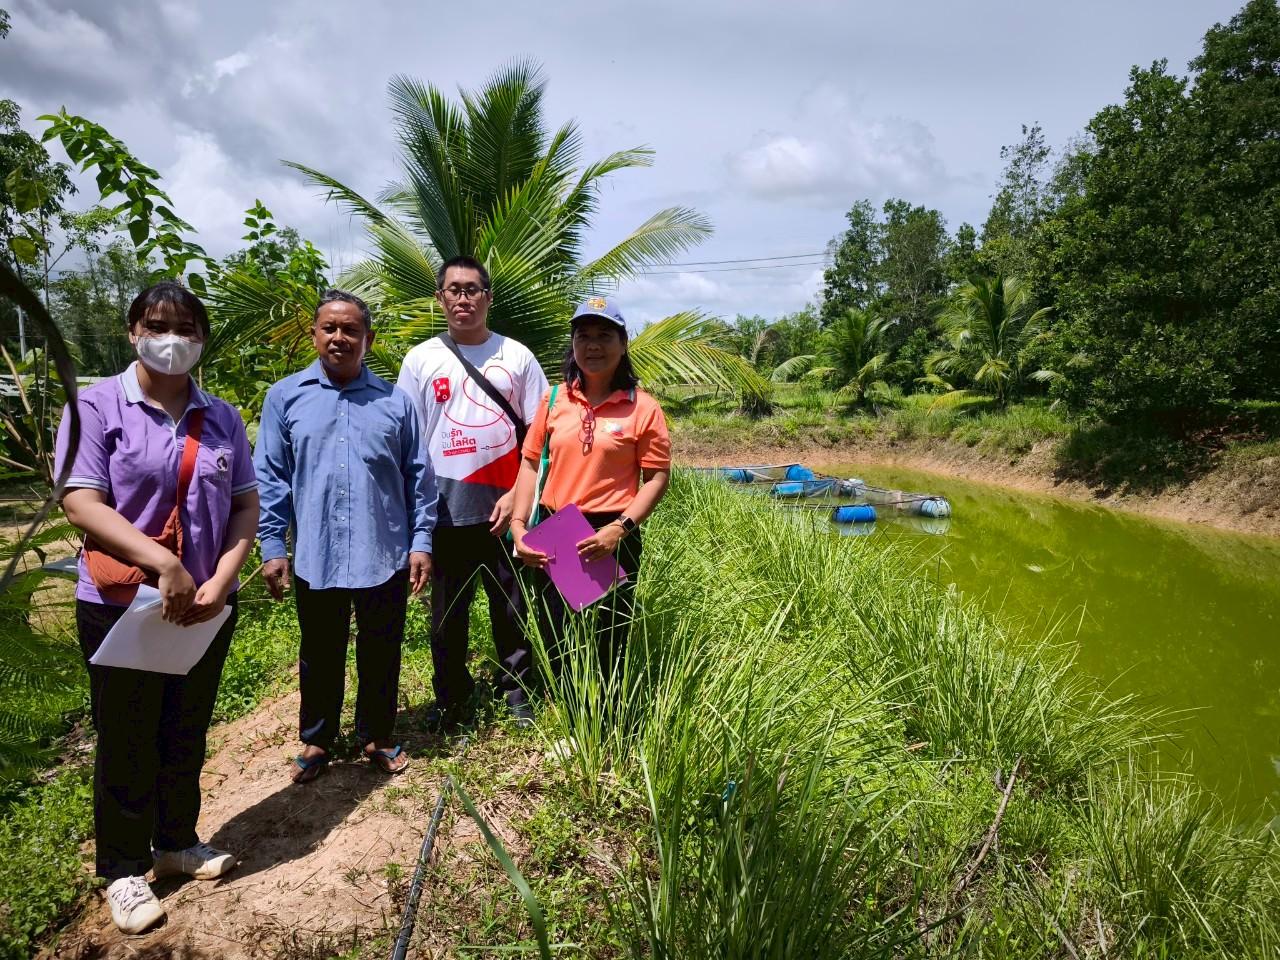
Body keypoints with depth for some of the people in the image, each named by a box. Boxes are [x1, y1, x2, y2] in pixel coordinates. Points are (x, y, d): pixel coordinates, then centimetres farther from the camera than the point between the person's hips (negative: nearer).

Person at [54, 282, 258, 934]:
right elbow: (80, 501, -16)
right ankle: (123, 869, 28)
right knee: (126, 744, 10)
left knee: (186, 735, 18)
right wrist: (164, 564, -24)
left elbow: (246, 505, 3)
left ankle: (177, 843, 37)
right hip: (121, 605, -4)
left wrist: (220, 579, -10)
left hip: (206, 605, 4)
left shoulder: (221, 417, 4)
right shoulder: (97, 405, -7)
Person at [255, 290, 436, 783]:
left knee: (380, 654, 14)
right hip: (315, 558, 0)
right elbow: (269, 478, 2)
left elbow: (418, 476, 4)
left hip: (385, 557, 0)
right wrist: (272, 547, -2)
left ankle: (377, 736, 34)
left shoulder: (394, 401, 3)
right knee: (320, 656, 16)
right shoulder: (285, 397, 2)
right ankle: (316, 740, 35)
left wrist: (421, 541, 0)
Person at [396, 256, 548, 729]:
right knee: (447, 611, 11)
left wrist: (517, 495, -8)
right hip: (445, 512, 1)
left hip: (504, 511, 0)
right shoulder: (421, 359, 5)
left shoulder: (516, 356, 4)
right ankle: (451, 695, 28)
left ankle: (515, 689, 26)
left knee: (512, 606, 8)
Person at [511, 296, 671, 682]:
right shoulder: (554, 400, 4)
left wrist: (621, 528, -17)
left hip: (611, 538, -3)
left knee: (609, 644, 9)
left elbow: (658, 477, -7)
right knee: (555, 641, 16)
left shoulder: (643, 407, -6)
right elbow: (531, 463, 6)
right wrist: (519, 524, -4)